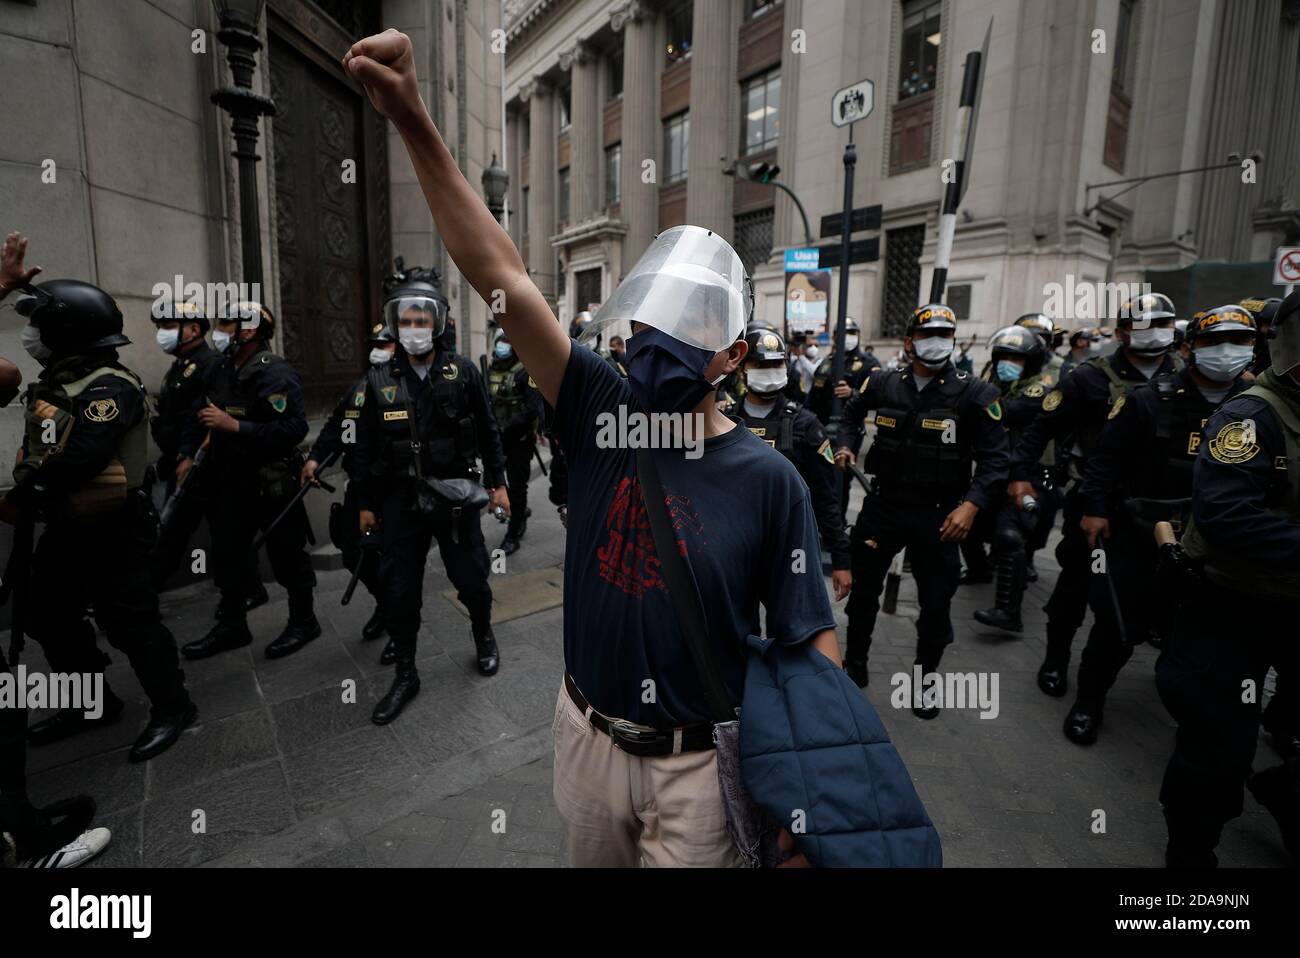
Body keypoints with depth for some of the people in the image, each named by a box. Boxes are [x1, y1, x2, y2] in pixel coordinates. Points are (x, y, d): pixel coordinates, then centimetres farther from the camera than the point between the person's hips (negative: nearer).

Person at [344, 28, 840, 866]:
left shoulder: (767, 480, -17)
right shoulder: (602, 414, -10)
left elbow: (812, 642, -12)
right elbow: (502, 275, -16)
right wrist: (415, 123, -21)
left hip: (697, 764, -3)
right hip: (586, 734, 4)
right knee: (592, 861, 28)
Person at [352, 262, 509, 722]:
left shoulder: (463, 372, -4)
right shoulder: (379, 380, 0)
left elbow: (487, 431, 3)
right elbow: (366, 446, 5)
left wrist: (497, 482, 3)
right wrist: (365, 504, 7)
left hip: (457, 495, -1)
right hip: (401, 502, 2)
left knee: (472, 578, 9)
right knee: (400, 590, 7)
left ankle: (483, 636, 39)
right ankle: (405, 675, 24)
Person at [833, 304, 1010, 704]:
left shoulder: (975, 394, -9)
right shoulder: (883, 384, -1)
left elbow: (994, 458, -10)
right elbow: (852, 413, 21)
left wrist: (971, 505, -22)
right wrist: (847, 446, 5)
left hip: (937, 515, -2)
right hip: (882, 505, 2)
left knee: (936, 604, 10)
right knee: (863, 589, 14)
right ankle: (854, 666, 36)